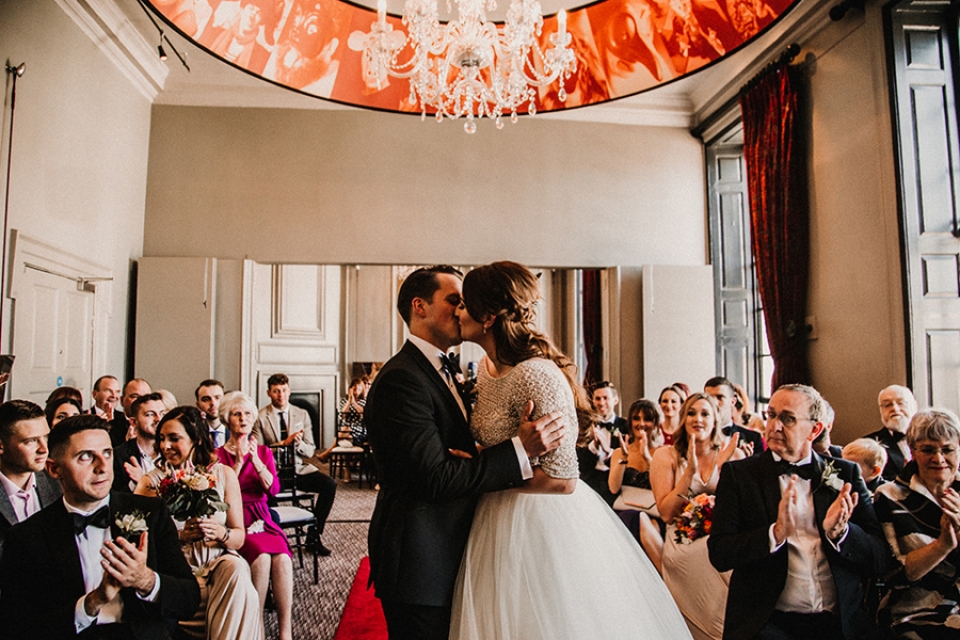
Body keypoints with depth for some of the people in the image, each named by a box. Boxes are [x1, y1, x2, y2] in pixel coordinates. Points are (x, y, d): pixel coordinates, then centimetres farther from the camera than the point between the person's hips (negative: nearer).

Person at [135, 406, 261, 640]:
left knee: (237, 570, -32)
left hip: (219, 561, 2)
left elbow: (239, 538, 3)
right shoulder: (151, 482, -1)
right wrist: (180, 536, -23)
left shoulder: (224, 474, 2)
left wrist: (221, 533, -19)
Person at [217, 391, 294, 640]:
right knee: (261, 557, -32)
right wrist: (239, 461, -13)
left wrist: (255, 459, -12)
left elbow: (274, 489, -1)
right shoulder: (219, 455, 4)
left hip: (262, 521, 3)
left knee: (282, 558, -28)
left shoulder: (264, 451, 14)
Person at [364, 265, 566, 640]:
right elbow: (436, 478, -25)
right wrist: (520, 450, -25)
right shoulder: (401, 379, -19)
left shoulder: (441, 372, 14)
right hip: (420, 565, -10)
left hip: (448, 555, 10)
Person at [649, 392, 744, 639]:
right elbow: (666, 512, -6)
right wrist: (690, 470, -14)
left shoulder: (733, 454, 7)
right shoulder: (667, 455, 3)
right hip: (684, 548, -1)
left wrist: (724, 467, -13)